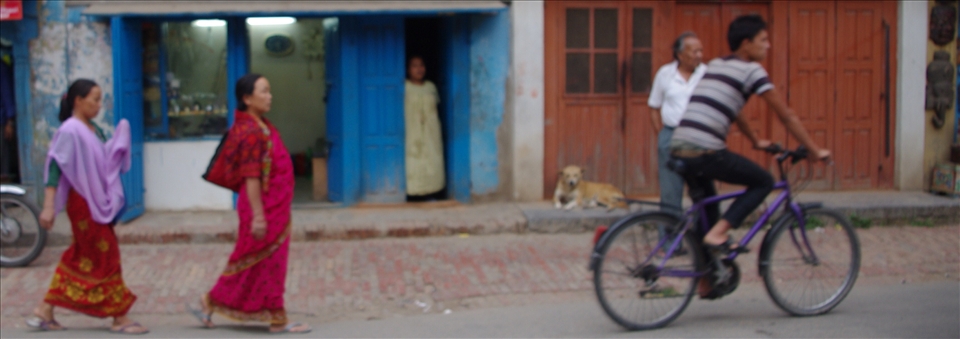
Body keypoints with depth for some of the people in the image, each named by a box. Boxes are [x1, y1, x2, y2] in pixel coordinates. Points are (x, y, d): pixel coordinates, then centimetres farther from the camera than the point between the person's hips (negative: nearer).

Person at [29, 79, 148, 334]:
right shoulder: (69, 131, -14)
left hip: (98, 203, 9)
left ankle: (45, 312, 19)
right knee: (106, 257, -2)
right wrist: (48, 206, -25)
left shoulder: (95, 131, 11)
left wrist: (120, 137, 3)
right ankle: (119, 318, 7)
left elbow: (106, 161, 17)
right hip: (83, 203, -9)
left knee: (79, 258, 12)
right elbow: (55, 168, -19)